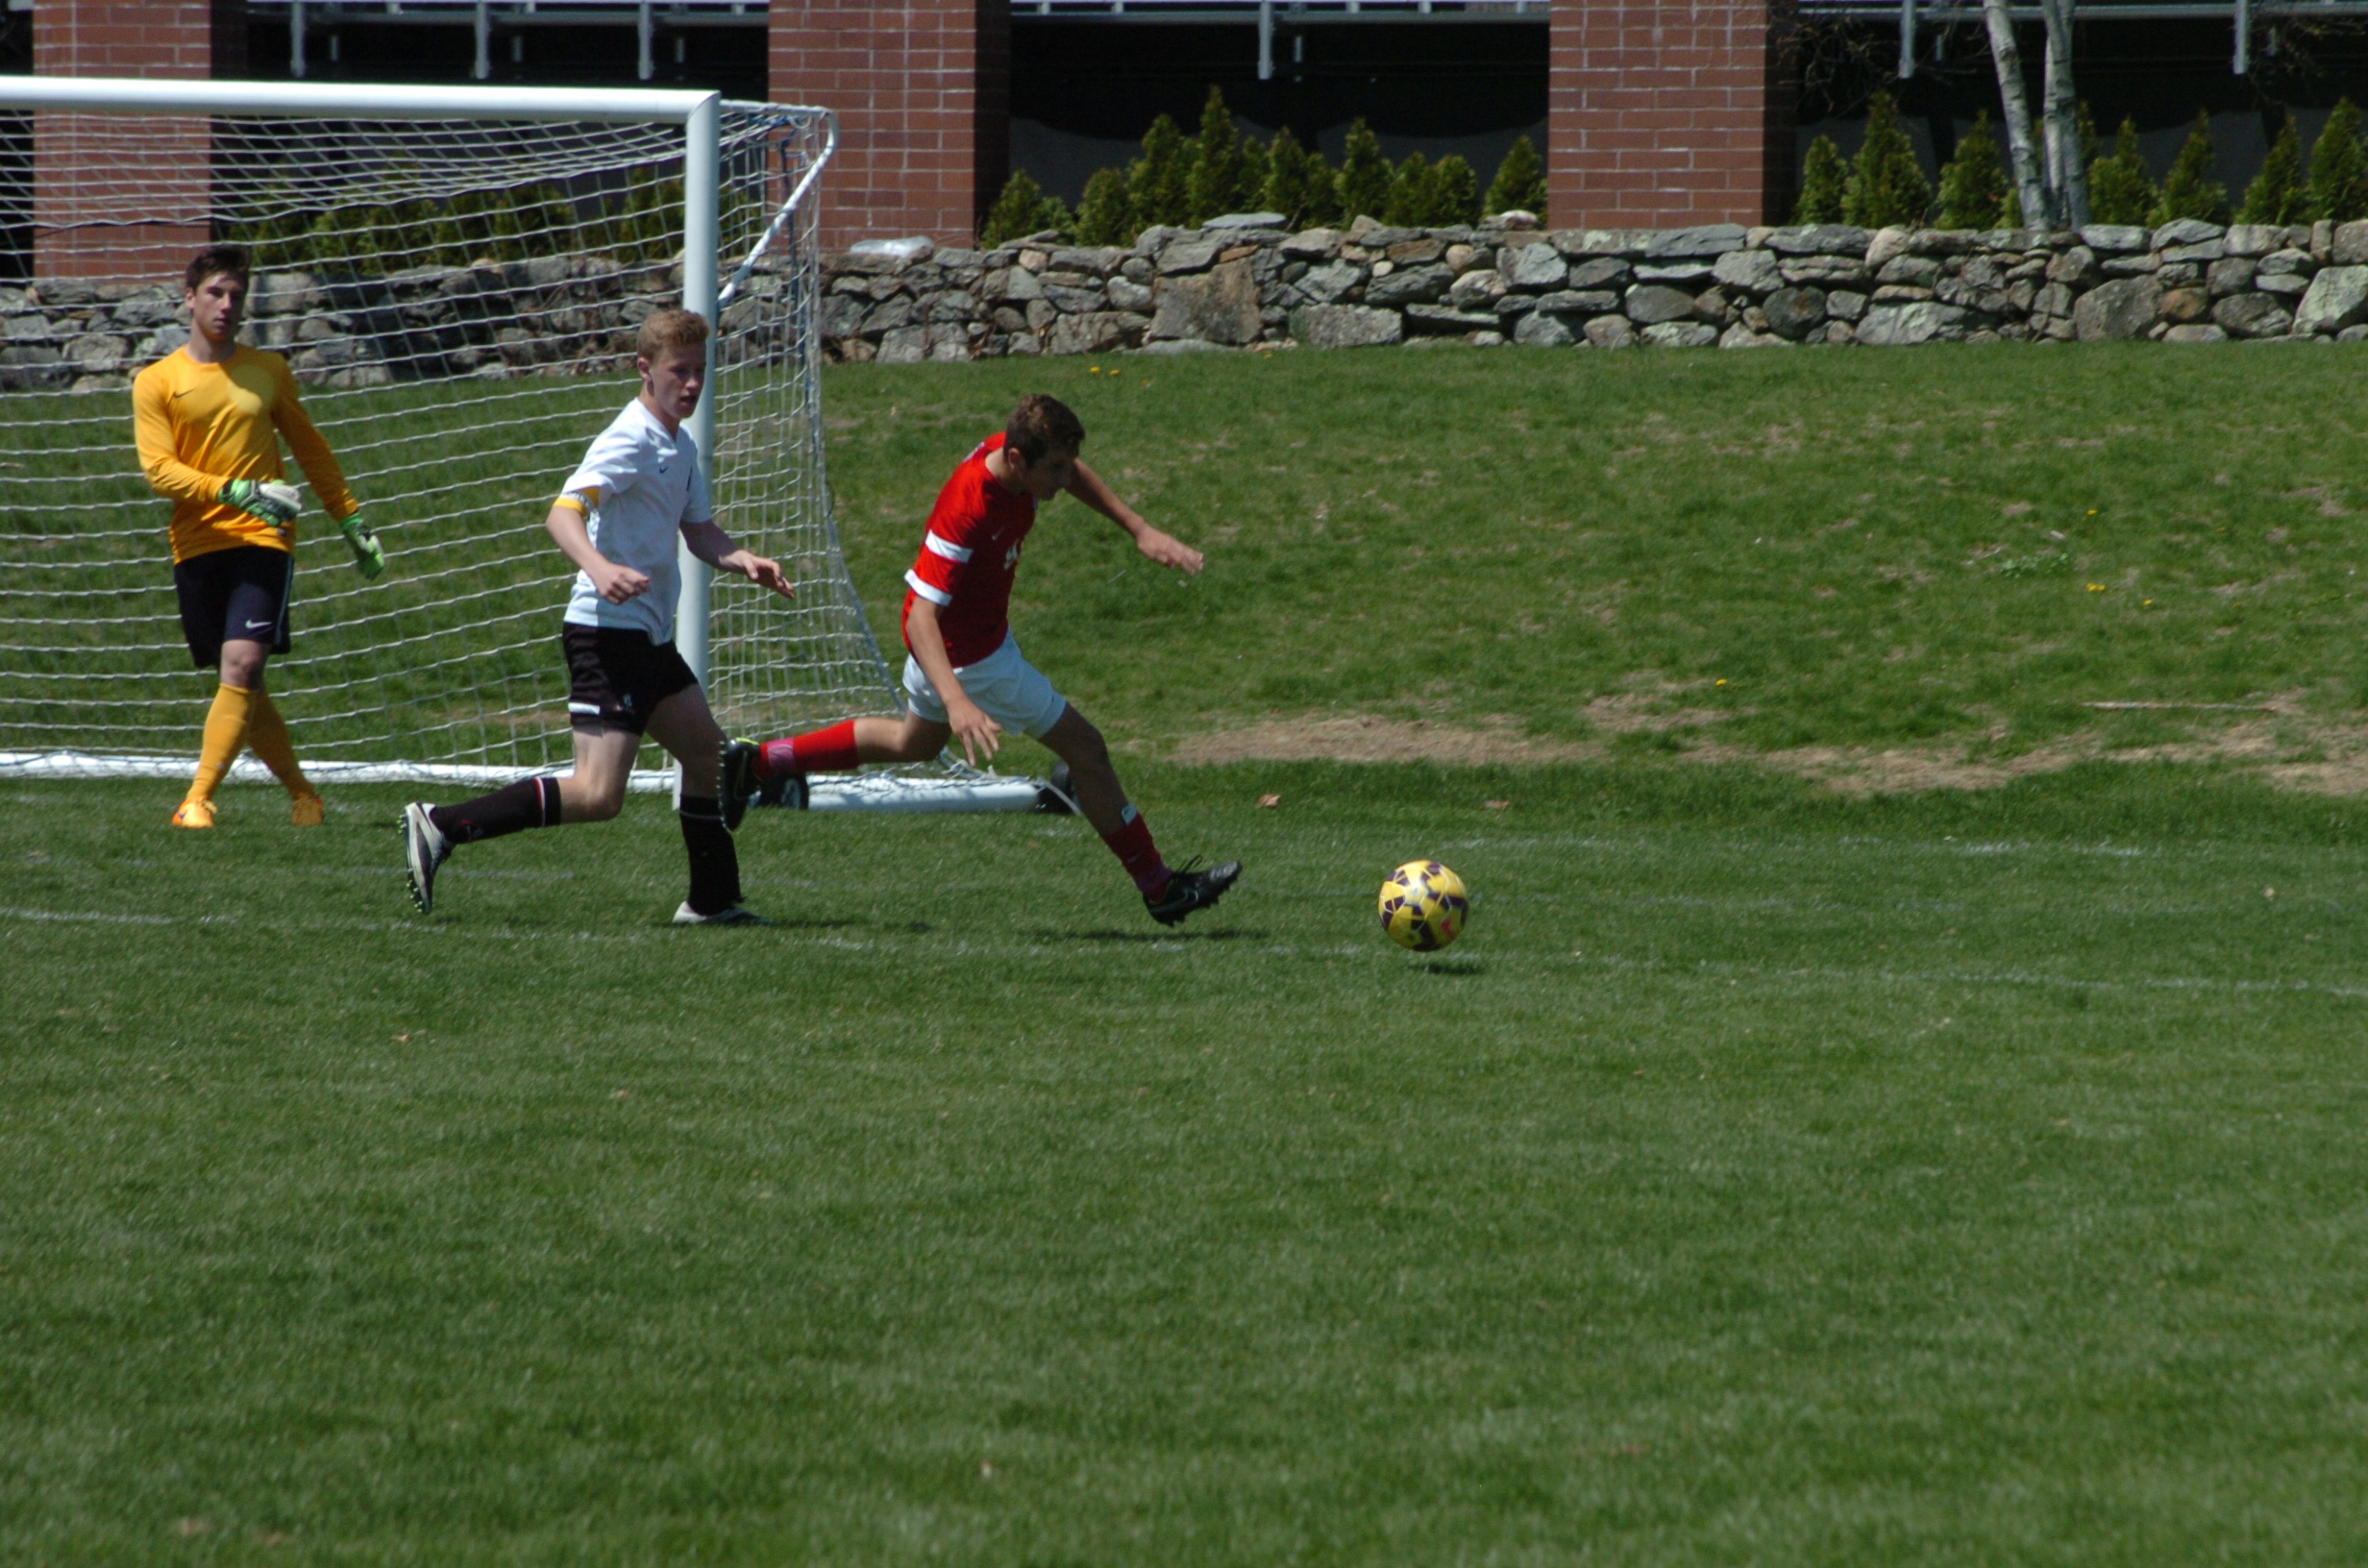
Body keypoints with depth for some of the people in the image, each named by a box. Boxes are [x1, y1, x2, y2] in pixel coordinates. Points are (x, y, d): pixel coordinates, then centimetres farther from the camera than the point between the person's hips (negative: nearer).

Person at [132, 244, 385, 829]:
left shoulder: (267, 371, 10)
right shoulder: (156, 382, 3)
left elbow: (311, 450, 22)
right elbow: (159, 469, -8)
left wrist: (351, 521, 20)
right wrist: (237, 491, -20)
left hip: (262, 540, 0)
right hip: (197, 545, 0)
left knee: (241, 666, -18)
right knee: (242, 687, 5)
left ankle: (197, 801, -21)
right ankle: (300, 791, 22)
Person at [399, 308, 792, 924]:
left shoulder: (682, 448, 16)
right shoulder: (630, 440, -15)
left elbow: (700, 532, 20)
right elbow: (563, 514, -27)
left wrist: (743, 562, -1)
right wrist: (599, 568, -46)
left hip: (651, 639, 10)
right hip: (608, 634, -10)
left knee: (707, 754, 20)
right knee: (597, 795, -18)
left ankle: (712, 902, 32)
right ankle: (439, 828, -17)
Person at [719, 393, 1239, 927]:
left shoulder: (1011, 449, -15)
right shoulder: (966, 512, -39)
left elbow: (1075, 474, 10)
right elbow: (922, 617, -43)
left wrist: (1138, 529, 2)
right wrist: (957, 701, -56)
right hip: (968, 652, -10)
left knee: (914, 742, 33)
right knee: (1085, 749, -2)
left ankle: (757, 762, 39)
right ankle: (1160, 889, 10)